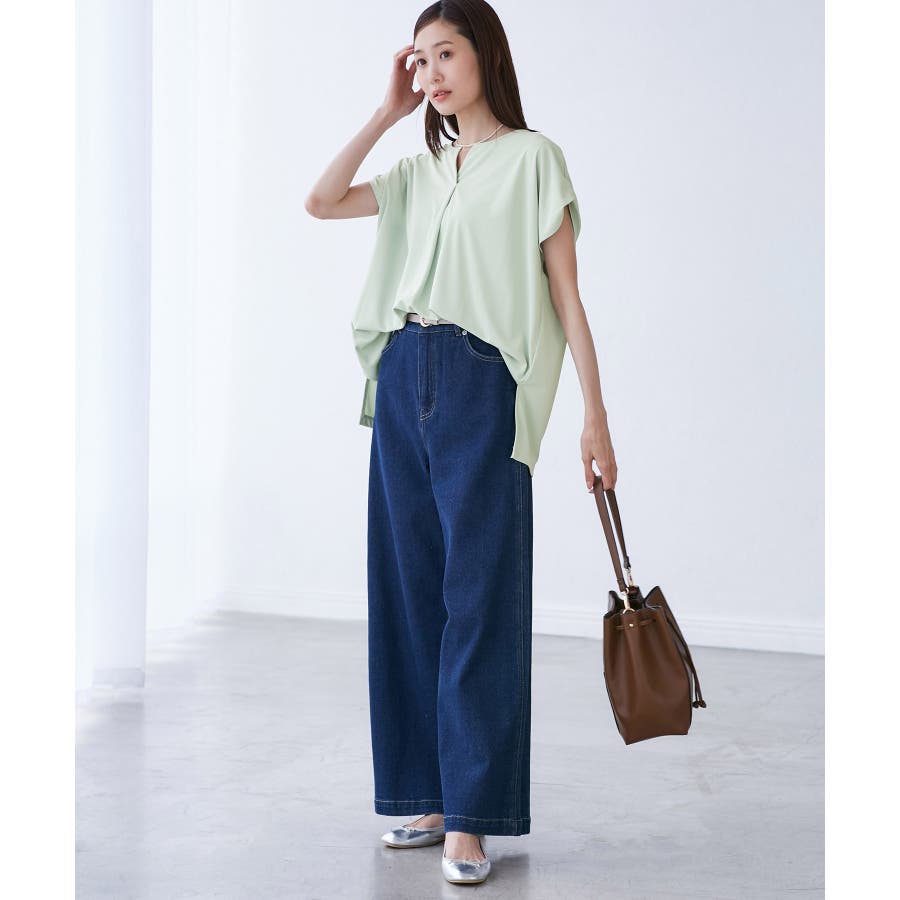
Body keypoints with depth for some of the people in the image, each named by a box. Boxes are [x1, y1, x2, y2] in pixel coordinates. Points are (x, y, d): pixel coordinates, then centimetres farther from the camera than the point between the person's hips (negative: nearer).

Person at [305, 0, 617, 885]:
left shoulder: (531, 158, 1)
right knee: (410, 589, 7)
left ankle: (470, 819, -1)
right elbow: (321, 202, 8)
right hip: (404, 381, 6)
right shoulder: (420, 171, 18)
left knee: (479, 594, -6)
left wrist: (595, 415, -9)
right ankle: (429, 794, 17)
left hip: (484, 385, -6)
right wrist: (388, 112, 9)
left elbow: (566, 294, -3)